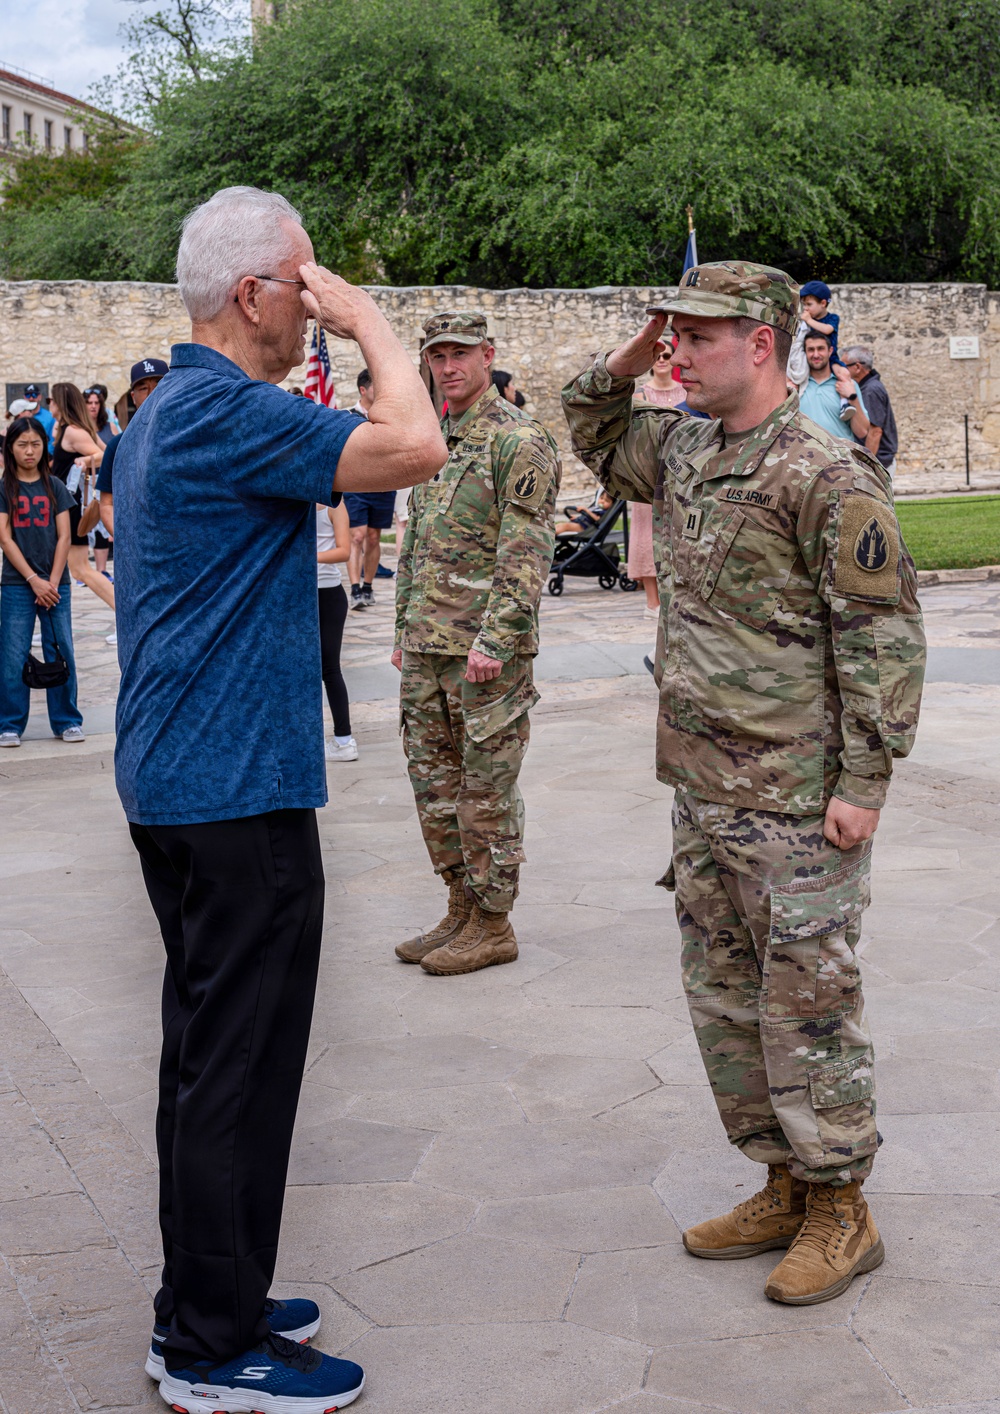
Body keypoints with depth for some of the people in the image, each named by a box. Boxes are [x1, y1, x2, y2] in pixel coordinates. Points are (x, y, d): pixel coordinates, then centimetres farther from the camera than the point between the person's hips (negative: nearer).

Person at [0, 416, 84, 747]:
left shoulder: (54, 487, 7)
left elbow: (63, 537, 3)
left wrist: (52, 582, -7)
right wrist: (33, 580, -11)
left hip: (54, 583, 2)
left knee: (61, 652, 2)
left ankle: (67, 720, 12)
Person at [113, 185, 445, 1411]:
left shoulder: (163, 412, 16)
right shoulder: (226, 412, -18)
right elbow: (413, 447, -28)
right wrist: (367, 320, -12)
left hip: (176, 785, 11)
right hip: (237, 792, -10)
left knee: (210, 1055, 17)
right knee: (240, 1067, -1)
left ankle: (204, 1307, 28)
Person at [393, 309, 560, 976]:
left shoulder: (519, 440, -10)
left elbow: (527, 552, -17)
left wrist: (496, 640, -22)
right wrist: (405, 629, 19)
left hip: (486, 649, -8)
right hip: (426, 647, 8)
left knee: (488, 792, 0)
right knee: (433, 780, 14)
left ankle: (493, 927, 11)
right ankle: (462, 910, 26)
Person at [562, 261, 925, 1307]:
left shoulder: (826, 476, -15)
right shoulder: (682, 450, 10)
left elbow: (883, 633, -15)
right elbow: (595, 438, 30)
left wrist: (864, 780, -17)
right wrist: (622, 366, 10)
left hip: (797, 801, -8)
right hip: (701, 789, 9)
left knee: (807, 1004, 1)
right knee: (723, 996, 15)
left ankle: (840, 1211, 17)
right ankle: (783, 1187, 30)